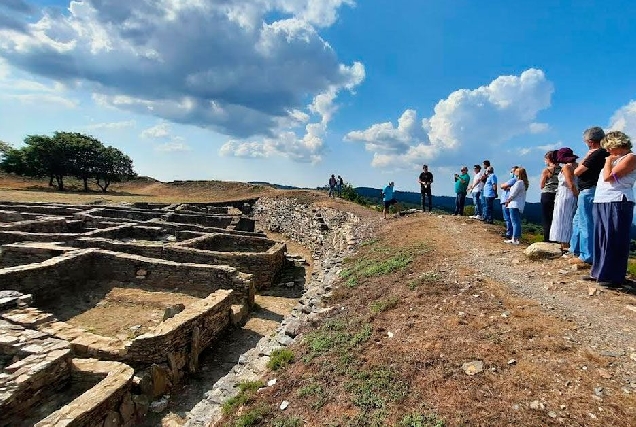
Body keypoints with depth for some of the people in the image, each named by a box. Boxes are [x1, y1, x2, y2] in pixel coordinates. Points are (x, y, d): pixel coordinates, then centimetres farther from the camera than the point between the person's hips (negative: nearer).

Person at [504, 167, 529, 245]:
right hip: (520, 205, 10)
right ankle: (515, 238, 19)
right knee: (517, 222, 12)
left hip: (514, 205, -10)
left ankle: (515, 239, -9)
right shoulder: (524, 183, 15)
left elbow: (513, 194, -13)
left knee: (515, 222, -9)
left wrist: (508, 200, -2)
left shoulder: (519, 182, -14)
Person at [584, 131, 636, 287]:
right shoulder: (615, 158, 21)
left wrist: (608, 161, 0)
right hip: (601, 203, 9)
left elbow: (608, 177, -14)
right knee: (600, 239, 11)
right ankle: (599, 272, 19)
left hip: (617, 203, -9)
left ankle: (614, 277, -1)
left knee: (614, 241, -6)